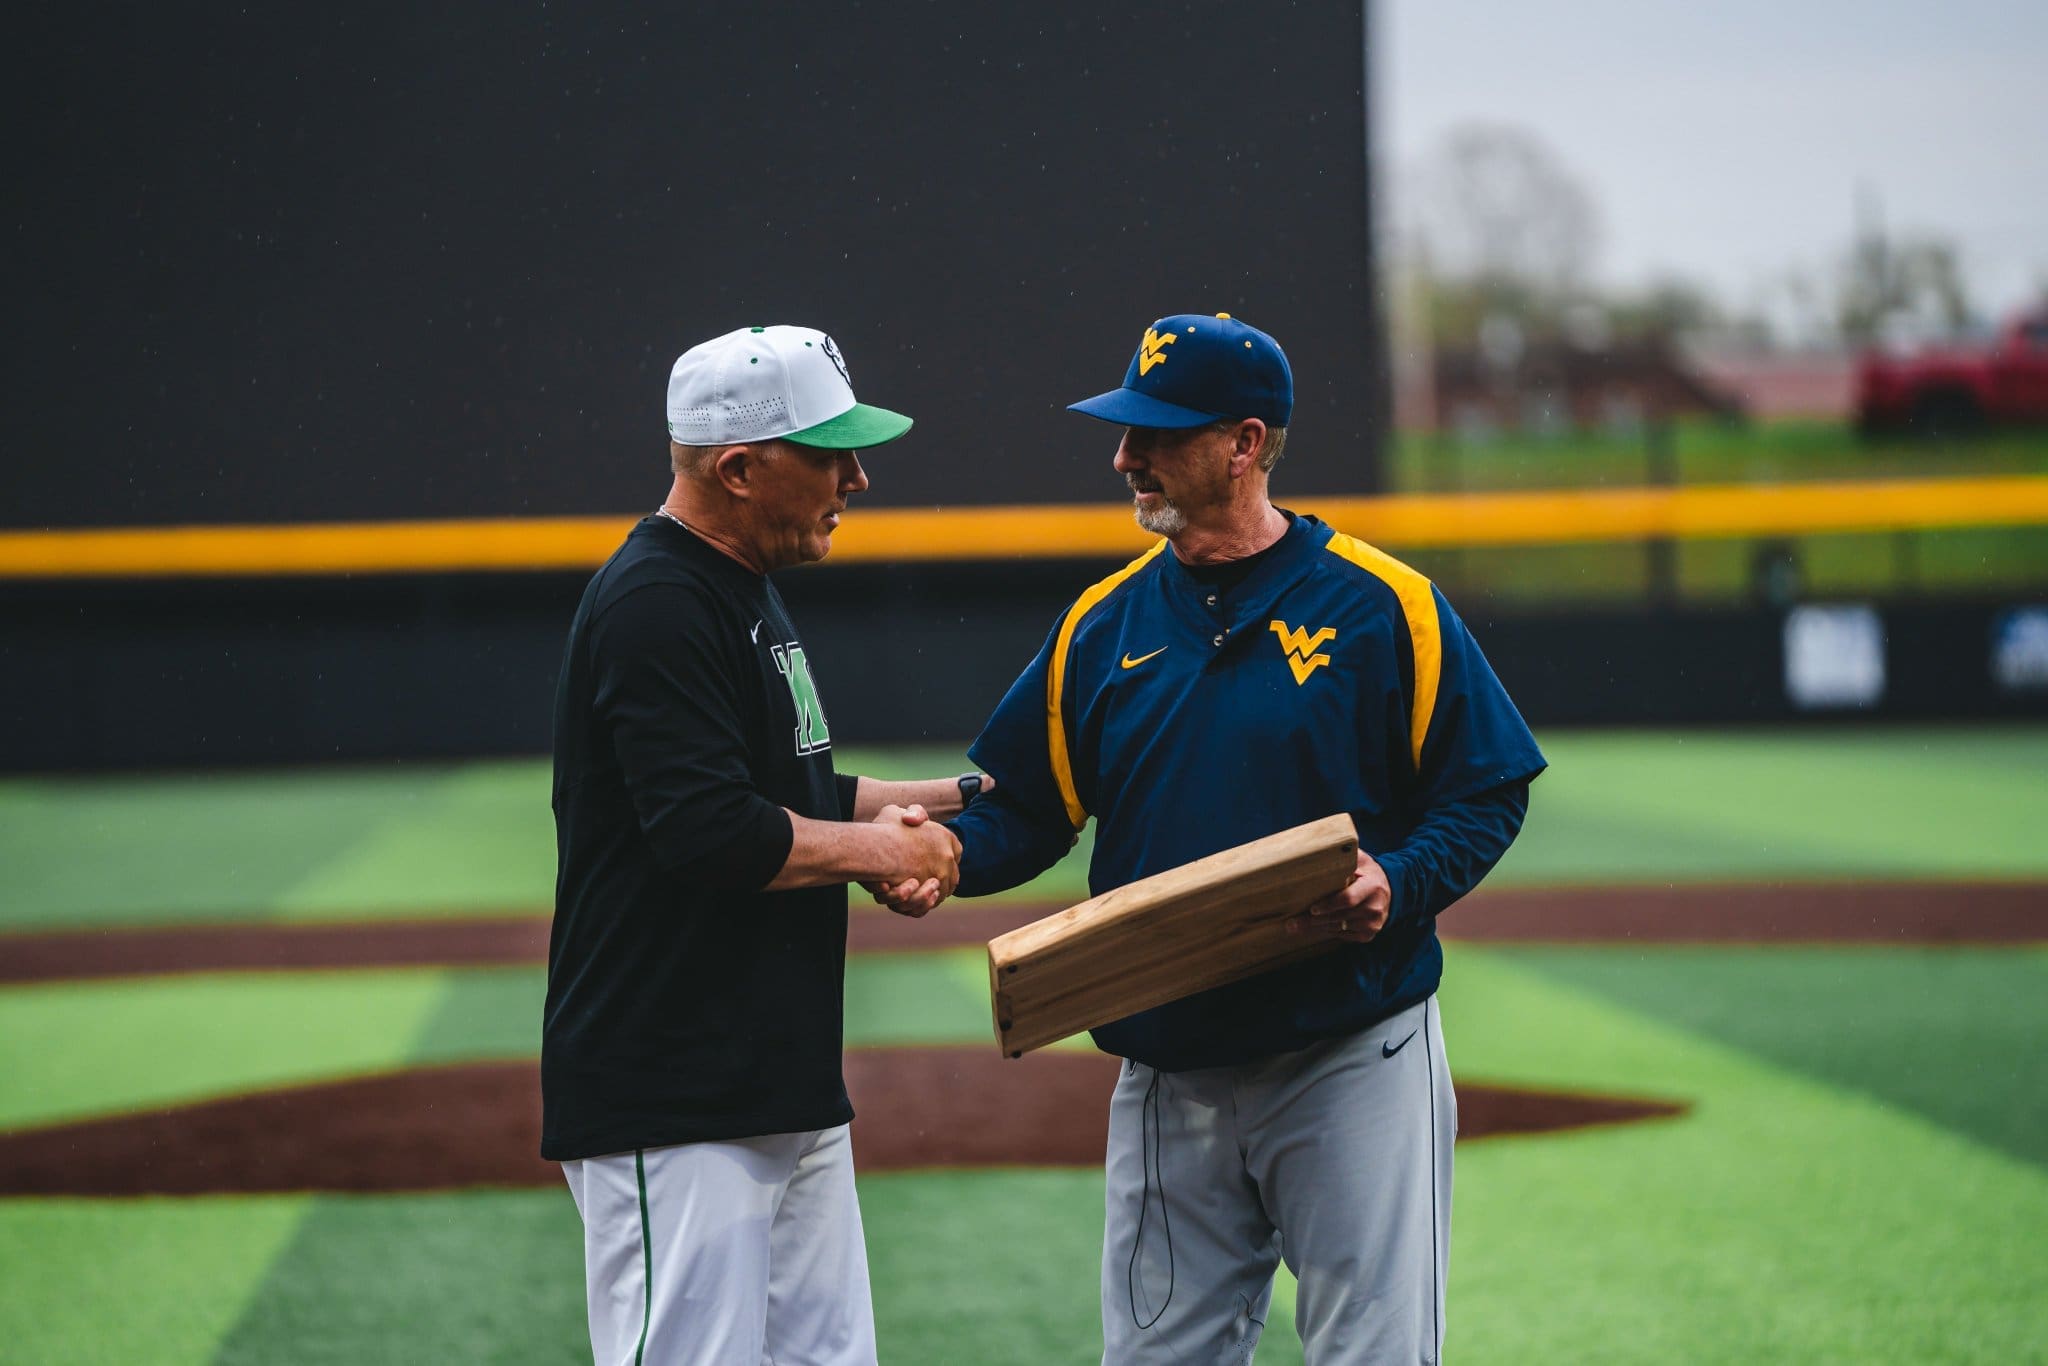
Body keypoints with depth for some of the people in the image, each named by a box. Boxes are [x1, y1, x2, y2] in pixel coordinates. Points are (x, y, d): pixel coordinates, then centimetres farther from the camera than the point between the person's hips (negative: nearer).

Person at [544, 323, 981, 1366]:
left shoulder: (747, 590, 17)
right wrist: (883, 850, -11)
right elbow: (709, 833, -24)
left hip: (790, 1091, 10)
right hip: (671, 1110, -10)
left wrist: (957, 796, 15)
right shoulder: (653, 606, -16)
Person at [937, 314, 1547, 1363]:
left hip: (1355, 1065, -4)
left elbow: (1487, 792, -1)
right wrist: (941, 851, -11)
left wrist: (1395, 885, -19)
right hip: (1168, 1074, 4)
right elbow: (1021, 808, 10)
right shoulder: (1103, 625, 9)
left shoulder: (1383, 606, -4)